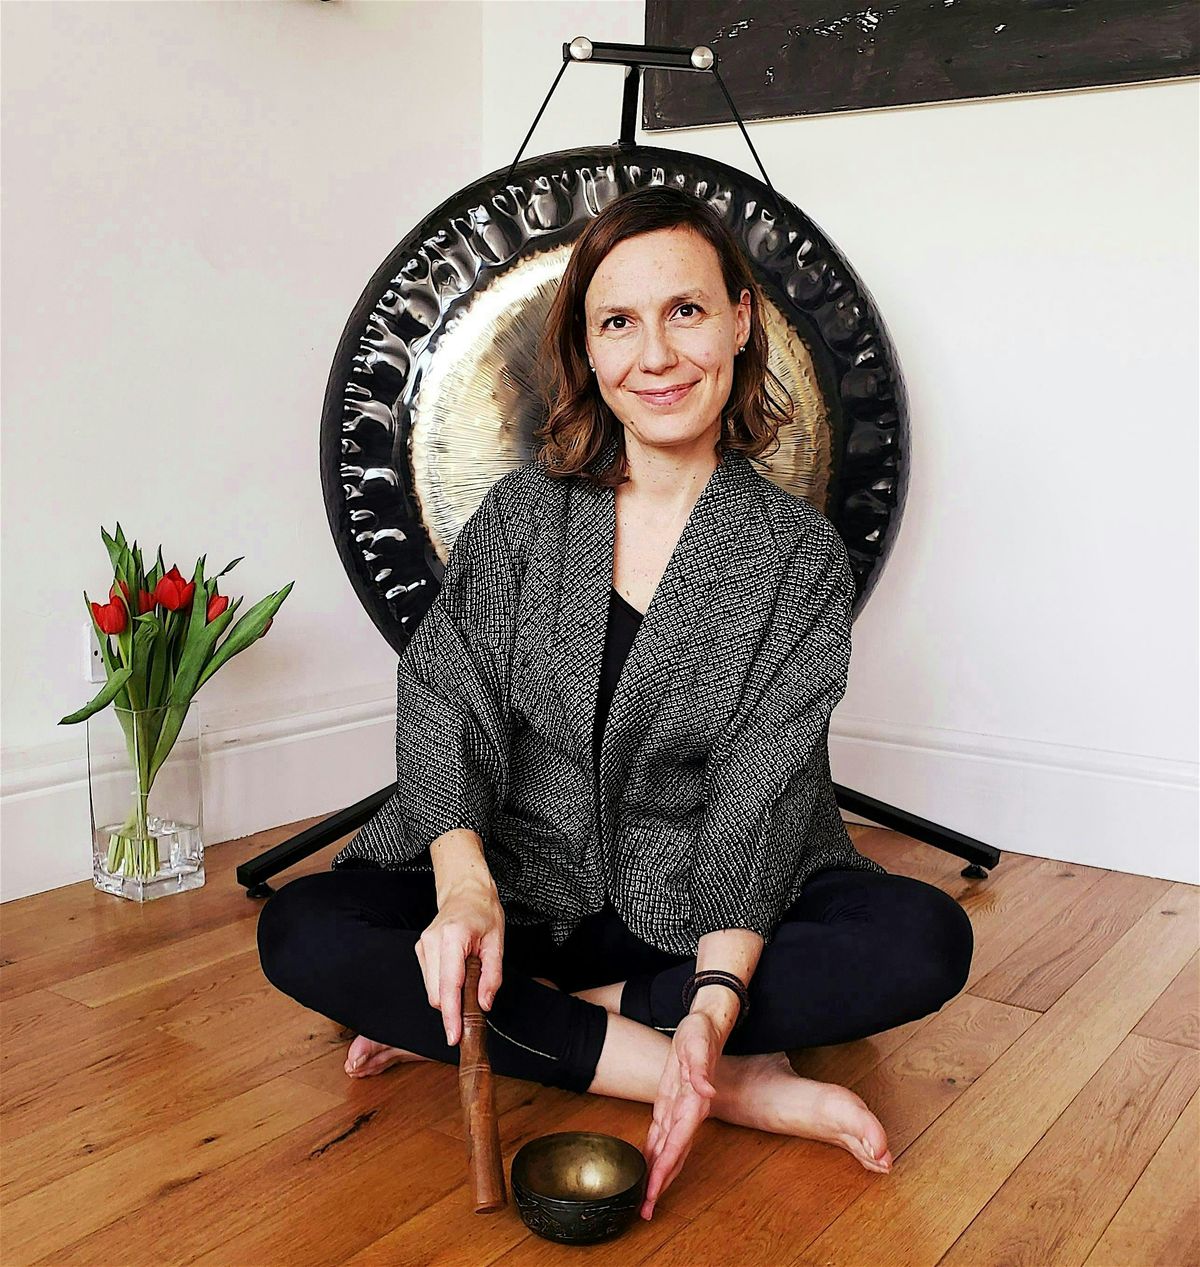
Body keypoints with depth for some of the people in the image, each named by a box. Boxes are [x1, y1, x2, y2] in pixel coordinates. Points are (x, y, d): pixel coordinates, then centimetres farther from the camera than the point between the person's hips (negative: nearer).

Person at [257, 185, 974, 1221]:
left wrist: (717, 1000, -28)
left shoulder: (800, 554, -5)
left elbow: (763, 795, -13)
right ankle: (743, 1088, -24)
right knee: (299, 930, -23)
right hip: (523, 886, 1)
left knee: (928, 940, -25)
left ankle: (501, 1027, -18)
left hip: (708, 908, -1)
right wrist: (465, 888, -29)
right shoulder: (522, 513, -1)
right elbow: (444, 704, -10)